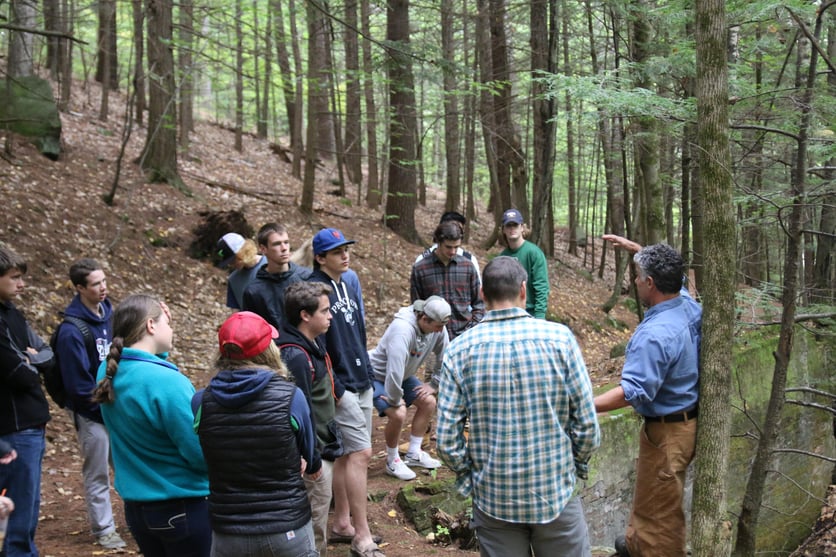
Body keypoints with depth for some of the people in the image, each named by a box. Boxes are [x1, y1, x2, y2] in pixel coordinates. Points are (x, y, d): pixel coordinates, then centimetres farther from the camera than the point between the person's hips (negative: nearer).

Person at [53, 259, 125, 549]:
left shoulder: (110, 313, -2)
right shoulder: (71, 331, -22)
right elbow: (79, 385, -19)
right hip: (91, 414, -6)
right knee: (97, 476, 9)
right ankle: (103, 529, 23)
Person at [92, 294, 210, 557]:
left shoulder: (109, 371, -2)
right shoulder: (168, 381, -24)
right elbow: (201, 455, -21)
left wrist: (160, 352, 7)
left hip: (135, 506, 7)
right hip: (183, 507, -7)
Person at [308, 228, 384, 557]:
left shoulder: (346, 287, 13)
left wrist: (368, 374, 16)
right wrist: (334, 389, -18)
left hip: (361, 383, 8)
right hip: (341, 387, -8)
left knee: (346, 454, 14)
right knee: (360, 453, -9)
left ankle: (342, 520, 25)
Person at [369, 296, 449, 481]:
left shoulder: (438, 328, -17)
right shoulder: (402, 330, -40)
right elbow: (394, 371, -42)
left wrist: (434, 385, 1)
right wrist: (395, 400, -30)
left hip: (403, 376, 8)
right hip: (377, 376, -8)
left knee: (429, 402, 3)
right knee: (398, 414, -24)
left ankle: (413, 454, 18)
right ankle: (392, 462, 1)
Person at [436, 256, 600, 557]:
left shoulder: (459, 349, -8)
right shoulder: (560, 337, -11)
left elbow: (447, 438, -9)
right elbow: (587, 423, -8)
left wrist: (469, 476, 9)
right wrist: (577, 465, 10)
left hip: (493, 498, 1)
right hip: (555, 493, -1)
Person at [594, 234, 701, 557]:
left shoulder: (654, 334, -31)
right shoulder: (689, 305, -4)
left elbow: (633, 392, -34)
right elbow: (668, 274, 19)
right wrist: (636, 250, 21)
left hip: (667, 431, -10)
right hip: (688, 418, 10)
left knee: (659, 510, 7)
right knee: (649, 494, 29)